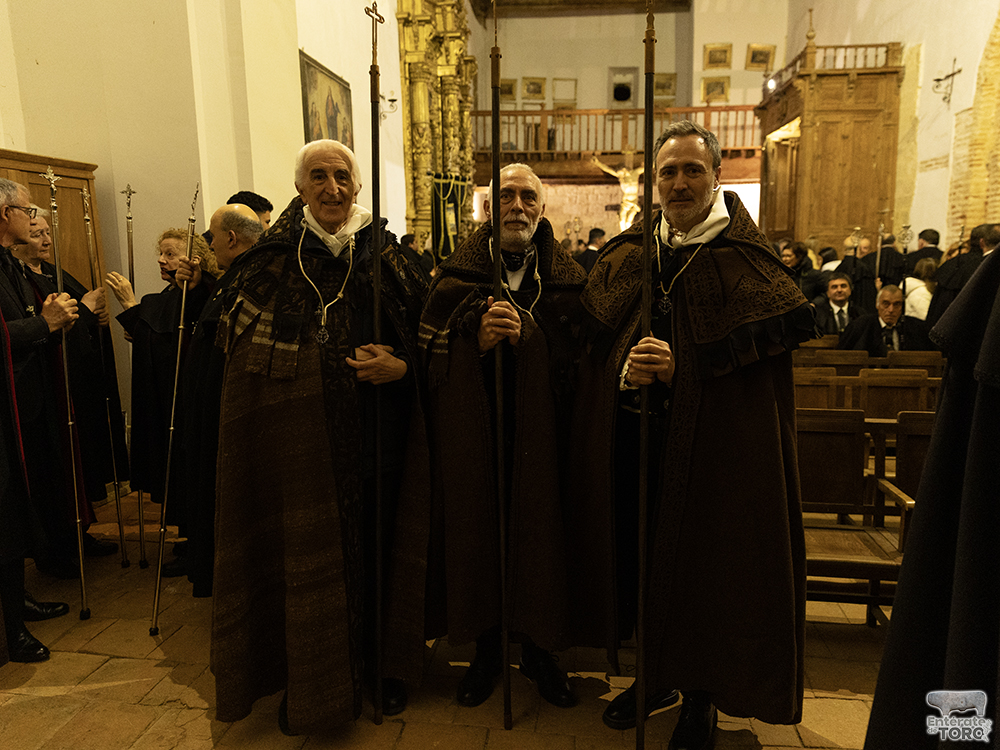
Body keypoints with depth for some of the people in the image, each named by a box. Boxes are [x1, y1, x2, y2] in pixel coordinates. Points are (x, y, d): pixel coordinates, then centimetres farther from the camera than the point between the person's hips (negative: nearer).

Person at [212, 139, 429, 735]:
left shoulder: (385, 254, 4)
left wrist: (399, 366, -13)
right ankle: (305, 678, 26)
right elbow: (236, 334, 5)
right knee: (302, 545, 5)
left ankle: (381, 663, 28)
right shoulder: (275, 255, 3)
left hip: (370, 425, 1)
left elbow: (425, 332, 6)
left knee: (371, 537, 6)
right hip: (294, 428, 0)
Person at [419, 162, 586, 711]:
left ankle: (538, 651, 29)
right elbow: (426, 354, -1)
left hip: (540, 438, 0)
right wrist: (476, 338, -16)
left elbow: (579, 359, 1)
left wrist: (524, 333, -13)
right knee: (478, 536, 6)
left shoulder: (568, 279, 6)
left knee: (538, 537, 5)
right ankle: (486, 650, 29)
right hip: (473, 437, 0)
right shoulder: (456, 276, 6)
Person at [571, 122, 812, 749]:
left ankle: (702, 699, 29)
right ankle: (658, 675, 35)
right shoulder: (629, 254, 7)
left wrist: (681, 369, -18)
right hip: (636, 441, 4)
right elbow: (596, 340, 5)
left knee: (706, 562, 5)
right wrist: (626, 371, -17)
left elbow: (786, 333, -9)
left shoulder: (744, 257, -4)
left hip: (716, 444, -3)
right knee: (643, 552, 11)